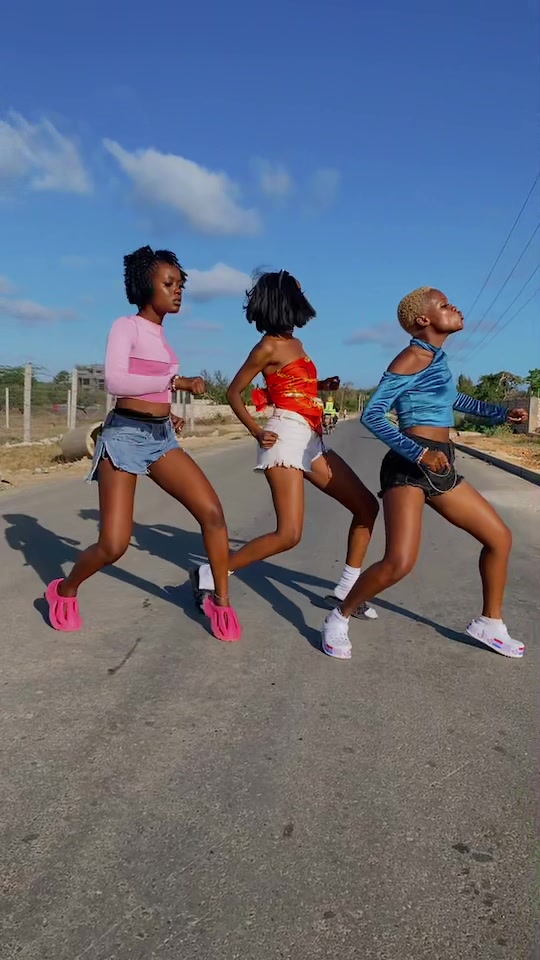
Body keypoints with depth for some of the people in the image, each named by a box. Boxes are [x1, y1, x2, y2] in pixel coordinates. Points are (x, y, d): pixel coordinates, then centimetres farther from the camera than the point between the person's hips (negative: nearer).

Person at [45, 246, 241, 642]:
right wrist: (176, 381, -26)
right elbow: (115, 381, -21)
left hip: (163, 437, 7)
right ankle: (65, 592, 19)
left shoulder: (161, 335, 16)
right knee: (114, 545, -10)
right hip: (126, 435, -7)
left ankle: (221, 601, 4)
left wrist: (166, 410, 12)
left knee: (212, 512, -11)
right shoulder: (127, 326, -5)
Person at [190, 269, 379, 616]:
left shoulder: (295, 343, 17)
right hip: (288, 436, -9)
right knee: (289, 534, -18)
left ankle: (346, 590, 15)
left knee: (367, 506, 9)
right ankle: (209, 575, -6)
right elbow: (234, 392, -3)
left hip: (312, 440, 9)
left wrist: (322, 385, 14)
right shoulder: (269, 346, -6)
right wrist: (256, 431, -11)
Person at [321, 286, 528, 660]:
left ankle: (489, 623, 28)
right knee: (400, 562, -23)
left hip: (440, 468, 9)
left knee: (499, 536, 13)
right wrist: (418, 453, -24)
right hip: (408, 467, -9)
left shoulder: (437, 358, 15)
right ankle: (339, 618, -1)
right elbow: (372, 414, -18)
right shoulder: (412, 359, -11)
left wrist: (499, 413, 36)